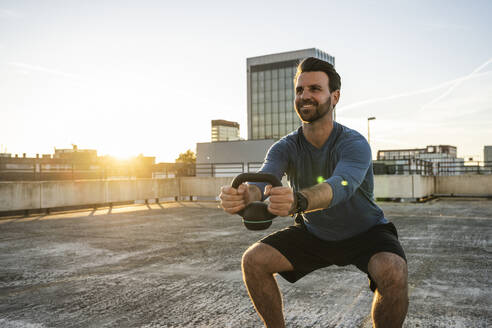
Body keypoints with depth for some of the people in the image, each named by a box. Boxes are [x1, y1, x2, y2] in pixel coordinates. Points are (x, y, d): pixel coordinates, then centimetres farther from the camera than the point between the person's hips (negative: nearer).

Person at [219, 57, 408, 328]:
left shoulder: (354, 143, -25)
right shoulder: (287, 148, -13)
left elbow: (341, 185, -46)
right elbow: (263, 179, -32)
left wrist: (297, 201, -67)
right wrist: (243, 195, -57)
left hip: (364, 233, -3)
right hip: (313, 233, 4)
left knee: (393, 271, -34)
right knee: (253, 260, -13)